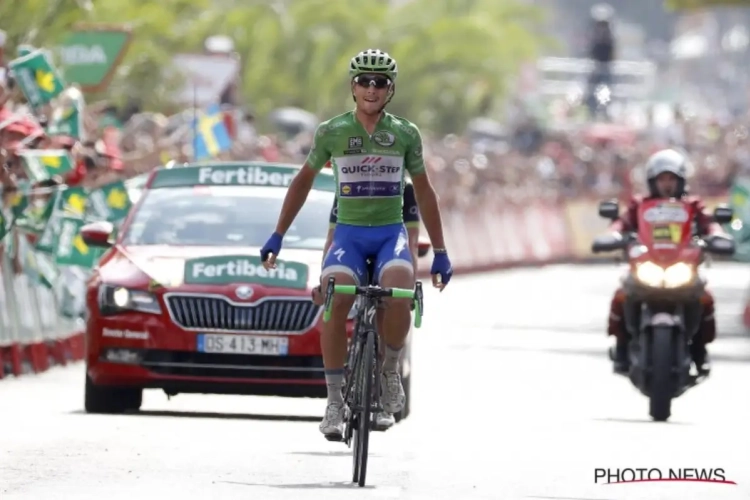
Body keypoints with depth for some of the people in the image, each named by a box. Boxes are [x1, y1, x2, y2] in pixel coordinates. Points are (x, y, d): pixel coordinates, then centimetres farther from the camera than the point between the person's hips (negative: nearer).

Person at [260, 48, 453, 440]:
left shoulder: (405, 134, 2)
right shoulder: (332, 132, 1)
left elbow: (424, 192, 11)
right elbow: (303, 181, 14)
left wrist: (439, 253, 11)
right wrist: (277, 237, 13)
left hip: (391, 233, 0)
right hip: (349, 232, 0)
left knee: (398, 296, -32)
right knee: (333, 302, -29)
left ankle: (389, 369, -3)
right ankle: (335, 400, -20)